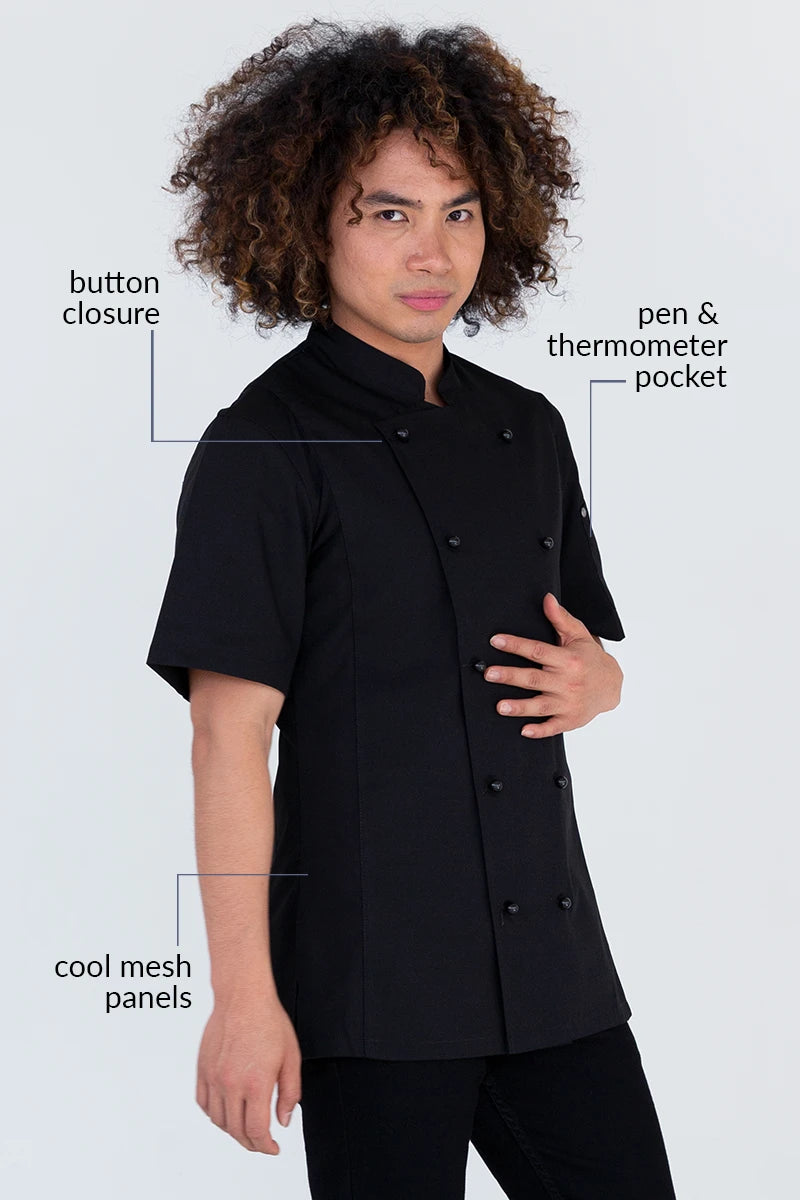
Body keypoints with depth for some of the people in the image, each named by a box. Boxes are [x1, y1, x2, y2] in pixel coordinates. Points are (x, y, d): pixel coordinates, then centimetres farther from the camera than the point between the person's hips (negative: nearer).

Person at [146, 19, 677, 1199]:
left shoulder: (527, 430, 12)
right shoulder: (265, 451, -9)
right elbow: (230, 734, -13)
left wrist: (594, 681, -1)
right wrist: (244, 995, -15)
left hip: (550, 957, 7)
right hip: (375, 977, -6)